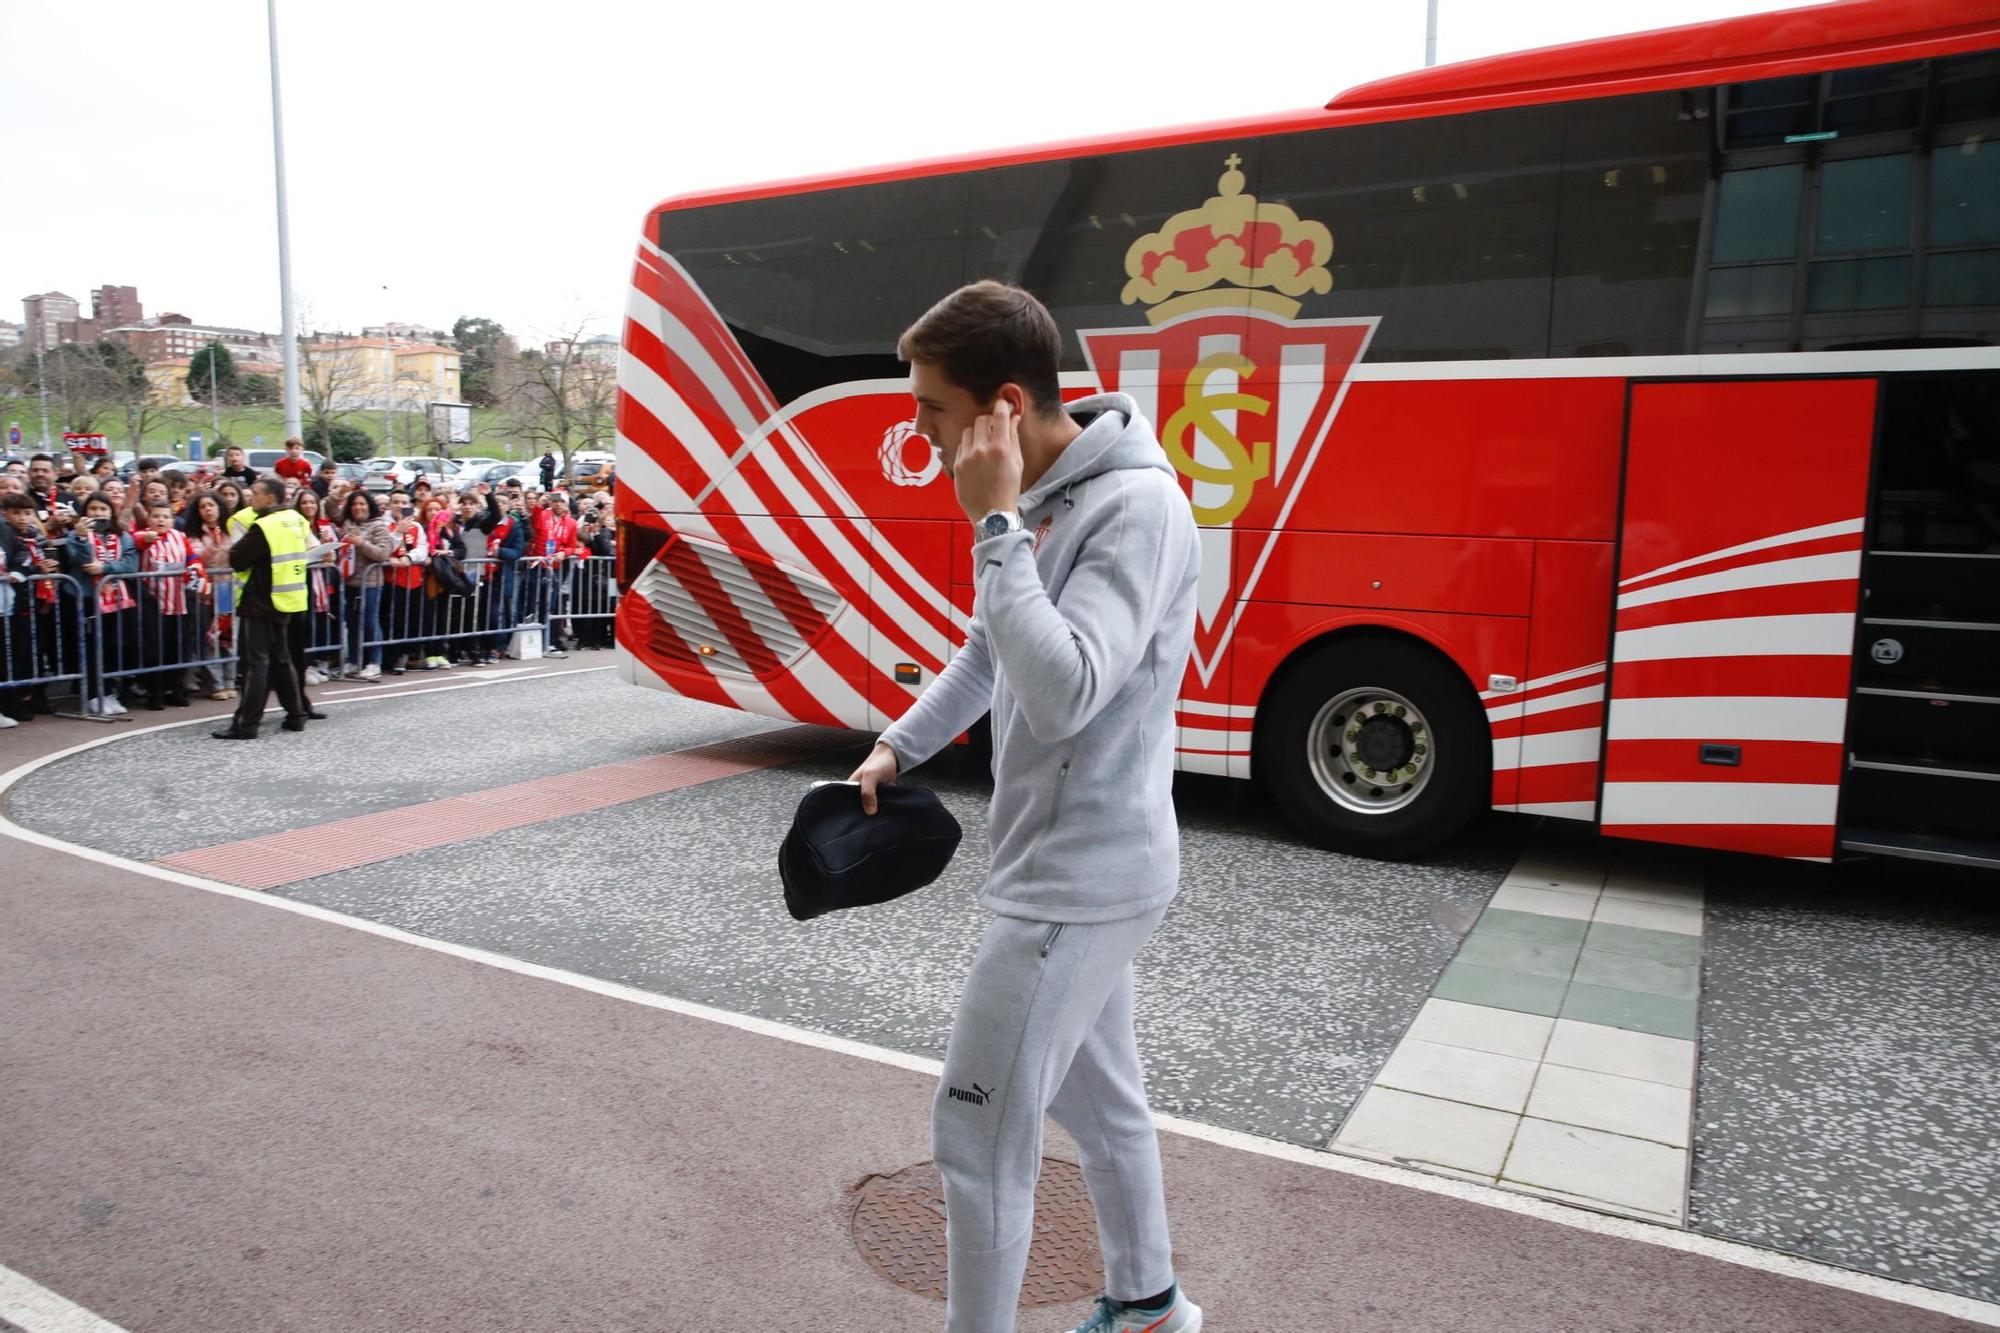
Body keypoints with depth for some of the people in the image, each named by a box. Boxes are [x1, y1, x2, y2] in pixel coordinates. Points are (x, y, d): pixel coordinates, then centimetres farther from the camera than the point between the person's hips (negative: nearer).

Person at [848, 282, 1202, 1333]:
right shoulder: (1040, 497, 6)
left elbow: (1062, 690, -33)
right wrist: (899, 744, 17)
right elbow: (990, 652, 20)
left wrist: (994, 524, -27)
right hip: (1083, 868, 9)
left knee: (978, 1134, 0)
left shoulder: (1135, 506, -22)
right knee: (1096, 1096, 23)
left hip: (1078, 881, -9)